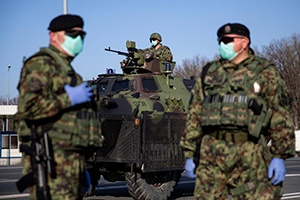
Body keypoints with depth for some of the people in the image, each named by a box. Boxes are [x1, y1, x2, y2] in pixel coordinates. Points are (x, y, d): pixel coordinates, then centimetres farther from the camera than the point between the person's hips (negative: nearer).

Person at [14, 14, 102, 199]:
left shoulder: (67, 69, 25)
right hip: (51, 162, -10)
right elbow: (28, 107, -22)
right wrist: (69, 99, -15)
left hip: (71, 160, 10)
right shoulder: (41, 65, -6)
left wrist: (82, 167, 25)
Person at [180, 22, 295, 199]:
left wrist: (280, 156, -7)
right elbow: (194, 114, 16)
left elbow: (281, 117, 0)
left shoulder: (266, 73, 5)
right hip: (211, 156, 3)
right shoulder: (209, 73, 16)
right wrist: (190, 154, 11)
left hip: (250, 156, -3)